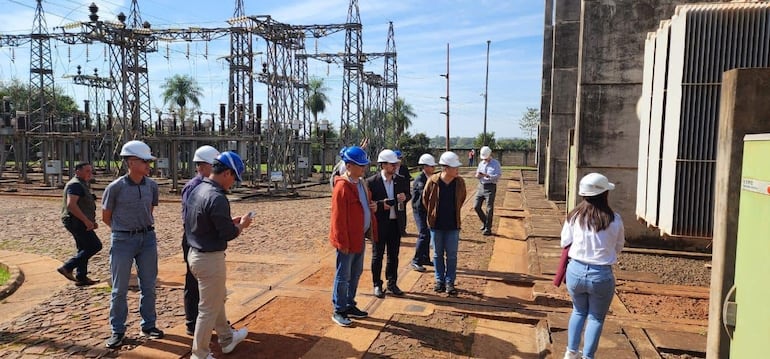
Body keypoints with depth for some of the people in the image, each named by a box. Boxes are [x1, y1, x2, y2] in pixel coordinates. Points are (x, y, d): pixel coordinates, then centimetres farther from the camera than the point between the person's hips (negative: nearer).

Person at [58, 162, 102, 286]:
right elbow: (71, 205, -27)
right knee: (95, 246, -11)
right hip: (76, 222, -11)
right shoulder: (75, 185, -15)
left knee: (84, 249, 13)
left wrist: (92, 221, 20)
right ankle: (67, 267, -8)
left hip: (80, 222, 11)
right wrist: (86, 220, -27)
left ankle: (81, 277, 19)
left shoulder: (83, 185, 19)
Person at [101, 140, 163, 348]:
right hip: (123, 240, -4)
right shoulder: (115, 188, -12)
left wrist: (142, 227, 13)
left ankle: (148, 326, 25)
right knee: (119, 289, 7)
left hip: (148, 238, 4)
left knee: (148, 286, 11)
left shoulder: (152, 186, -1)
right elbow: (106, 218, 1)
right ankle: (117, 331, 20)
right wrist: (125, 230, 11)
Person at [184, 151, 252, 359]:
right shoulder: (217, 197, -25)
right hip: (210, 259, -10)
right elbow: (228, 234, -22)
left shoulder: (196, 191, 6)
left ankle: (227, 338, 42)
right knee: (209, 308, 5)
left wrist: (230, 222, 11)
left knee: (217, 298, 25)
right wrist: (241, 225, -3)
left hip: (195, 254, 10)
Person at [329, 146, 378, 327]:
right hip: (347, 240, -9)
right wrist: (343, 242, -19)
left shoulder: (361, 183, 8)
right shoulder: (342, 186, -19)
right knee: (343, 276, 2)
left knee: (356, 274, 18)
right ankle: (338, 311, 15)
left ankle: (350, 306, 32)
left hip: (360, 237, 9)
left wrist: (372, 206, 1)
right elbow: (338, 217, -19)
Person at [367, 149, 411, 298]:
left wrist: (405, 197, -8)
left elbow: (409, 194, 15)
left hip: (395, 222, 4)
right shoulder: (372, 181, -11)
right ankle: (377, 285, 21)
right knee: (377, 255, 8)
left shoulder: (401, 180, 2)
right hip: (379, 224, -4)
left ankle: (392, 283, 28)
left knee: (394, 255, 14)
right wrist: (380, 204, -22)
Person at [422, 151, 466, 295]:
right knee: (438, 254, 12)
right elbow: (425, 199, 4)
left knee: (451, 255, 5)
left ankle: (450, 282, 17)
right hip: (436, 224, -1)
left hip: (453, 225, 1)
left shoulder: (460, 182, -8)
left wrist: (454, 211, 11)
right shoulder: (433, 181, -13)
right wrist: (432, 213, 7)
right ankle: (440, 280, 25)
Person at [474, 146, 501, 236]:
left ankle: (488, 229, 6)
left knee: (489, 209, -2)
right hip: (481, 186, 6)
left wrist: (487, 175, -28)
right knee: (476, 206, 4)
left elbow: (498, 176, -13)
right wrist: (477, 175, -7)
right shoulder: (481, 163, 12)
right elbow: (477, 173, 18)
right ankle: (485, 222, 26)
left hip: (490, 187, -6)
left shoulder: (496, 163, -4)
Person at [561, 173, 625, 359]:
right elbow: (618, 247, 4)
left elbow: (564, 243, 4)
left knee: (578, 311, 25)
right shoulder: (614, 220, -10)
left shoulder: (574, 215, -5)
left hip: (576, 271, 3)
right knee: (596, 317, 17)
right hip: (601, 275, -2)